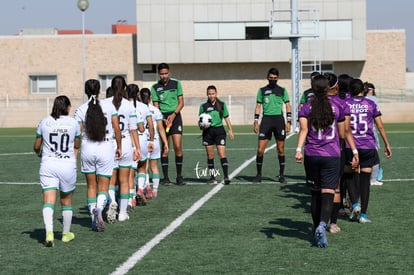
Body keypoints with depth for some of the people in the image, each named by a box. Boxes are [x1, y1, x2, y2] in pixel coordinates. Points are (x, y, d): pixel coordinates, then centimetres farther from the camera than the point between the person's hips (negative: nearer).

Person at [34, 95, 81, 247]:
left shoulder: (44, 122, 2)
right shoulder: (73, 123, 1)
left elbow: (36, 146, 10)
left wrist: (39, 153, 32)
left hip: (48, 165, 0)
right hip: (68, 165, 0)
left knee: (48, 201, -5)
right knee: (66, 201, 15)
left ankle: (49, 232, -24)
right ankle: (66, 233, 27)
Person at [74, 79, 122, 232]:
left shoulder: (81, 110, -2)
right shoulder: (109, 106, -2)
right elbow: (117, 129, 1)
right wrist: (119, 147, 12)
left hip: (87, 149, 1)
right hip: (106, 148, -1)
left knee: (91, 186, 15)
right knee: (103, 187, 4)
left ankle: (93, 219, 16)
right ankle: (99, 209, -24)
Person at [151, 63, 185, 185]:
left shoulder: (176, 83, 4)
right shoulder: (155, 87, 3)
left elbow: (181, 102, 4)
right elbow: (156, 107, 2)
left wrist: (173, 114, -11)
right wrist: (163, 119, -15)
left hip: (175, 116, 0)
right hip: (162, 117, 0)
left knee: (178, 146, -9)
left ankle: (179, 176, 1)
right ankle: (165, 177, 5)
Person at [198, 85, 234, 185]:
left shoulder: (222, 104, 5)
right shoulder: (203, 106, 3)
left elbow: (226, 118, 10)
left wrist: (230, 130, 5)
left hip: (219, 130, -1)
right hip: (208, 131, 1)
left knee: (222, 154, -11)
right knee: (210, 156, 5)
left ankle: (226, 176, -14)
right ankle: (212, 177, 14)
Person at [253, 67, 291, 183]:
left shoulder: (282, 90, 7)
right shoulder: (262, 90, 9)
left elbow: (288, 106, 7)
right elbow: (258, 106, 11)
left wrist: (288, 122, -2)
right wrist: (255, 122, 3)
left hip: (279, 119, 0)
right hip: (266, 119, 0)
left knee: (280, 149, 3)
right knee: (260, 149, -5)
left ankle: (281, 175, 12)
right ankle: (258, 174, 6)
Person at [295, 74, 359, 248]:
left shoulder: (305, 109, 3)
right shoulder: (336, 108, 4)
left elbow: (304, 130, -13)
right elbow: (343, 134, 10)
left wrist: (299, 149, -22)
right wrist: (354, 150, 23)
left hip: (311, 155, 1)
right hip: (332, 156, -1)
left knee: (315, 193, 15)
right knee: (328, 193, -7)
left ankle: (317, 227, 25)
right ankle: (322, 224, -30)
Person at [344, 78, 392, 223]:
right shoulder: (371, 104, 4)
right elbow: (380, 126, 5)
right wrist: (387, 144, 13)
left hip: (349, 146, 0)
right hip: (368, 146, 0)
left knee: (350, 176, 16)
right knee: (365, 179, 5)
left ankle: (355, 204, -4)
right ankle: (363, 214, 6)